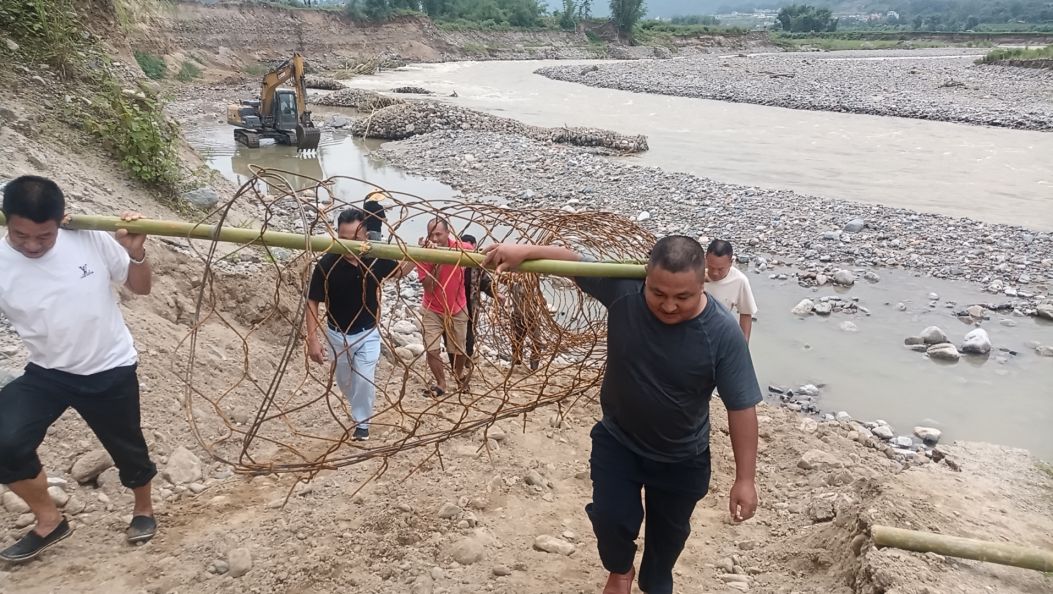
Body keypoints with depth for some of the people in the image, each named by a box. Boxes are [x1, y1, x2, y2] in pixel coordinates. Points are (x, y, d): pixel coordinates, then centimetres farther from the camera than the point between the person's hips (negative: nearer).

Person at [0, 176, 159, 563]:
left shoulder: (91, 238, -16)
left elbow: (141, 287, -3)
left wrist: (135, 253, -22)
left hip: (110, 370, -1)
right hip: (47, 372, 1)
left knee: (127, 449, 13)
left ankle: (143, 509, 45)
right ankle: (49, 521, 9)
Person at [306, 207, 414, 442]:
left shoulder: (376, 259, -17)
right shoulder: (326, 264, -24)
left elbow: (400, 271, 5)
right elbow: (312, 302, -15)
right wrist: (312, 339, -20)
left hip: (368, 333, 0)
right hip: (337, 334, 0)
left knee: (364, 380, -8)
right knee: (345, 382, 18)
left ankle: (361, 421, 18)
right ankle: (358, 410, 49)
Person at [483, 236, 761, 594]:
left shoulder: (722, 334, -28)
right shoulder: (623, 289, -24)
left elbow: (742, 406, -20)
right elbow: (573, 261, -10)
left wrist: (745, 478, -17)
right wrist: (526, 252, -28)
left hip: (682, 458, 0)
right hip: (616, 441, 1)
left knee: (668, 531, 20)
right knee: (611, 517, 3)